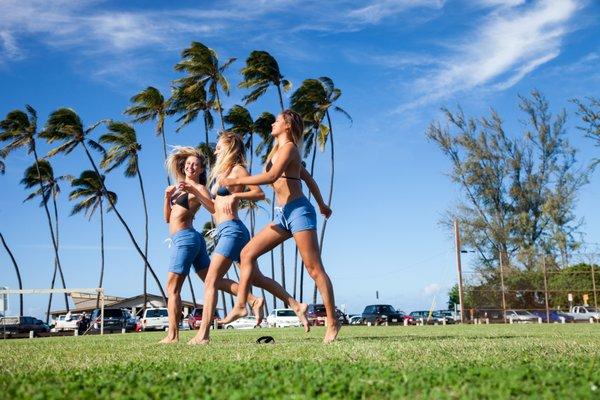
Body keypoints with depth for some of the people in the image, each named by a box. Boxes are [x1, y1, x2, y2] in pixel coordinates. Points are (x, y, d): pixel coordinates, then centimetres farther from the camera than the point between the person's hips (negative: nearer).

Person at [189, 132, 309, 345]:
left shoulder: (237, 169, -4)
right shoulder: (220, 172, 21)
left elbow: (259, 193, -14)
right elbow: (214, 204, 22)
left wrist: (235, 195, -24)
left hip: (232, 229, -10)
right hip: (225, 231, 10)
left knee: (210, 281, -13)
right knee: (257, 278, 11)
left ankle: (203, 334, -15)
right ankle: (297, 306, 13)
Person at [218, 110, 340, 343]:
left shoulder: (289, 147, -7)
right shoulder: (278, 150, 20)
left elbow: (272, 176, -22)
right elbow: (308, 178, 27)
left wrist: (237, 181, -17)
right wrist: (321, 204, 35)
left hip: (299, 211, -9)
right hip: (284, 215, 9)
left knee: (314, 269, -8)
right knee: (247, 253, 3)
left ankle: (333, 323, -3)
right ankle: (240, 305, 5)